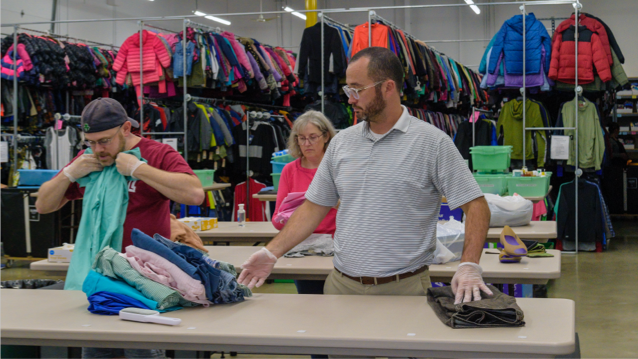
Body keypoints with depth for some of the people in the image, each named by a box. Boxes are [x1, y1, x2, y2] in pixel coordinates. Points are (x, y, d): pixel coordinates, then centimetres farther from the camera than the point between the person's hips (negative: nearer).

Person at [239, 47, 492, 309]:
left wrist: (469, 266, -20)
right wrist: (272, 253, 4)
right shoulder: (342, 142, 8)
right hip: (342, 286, 4)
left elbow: (475, 205, -8)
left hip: (404, 288, -4)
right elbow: (315, 206, 13)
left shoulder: (432, 142, -6)